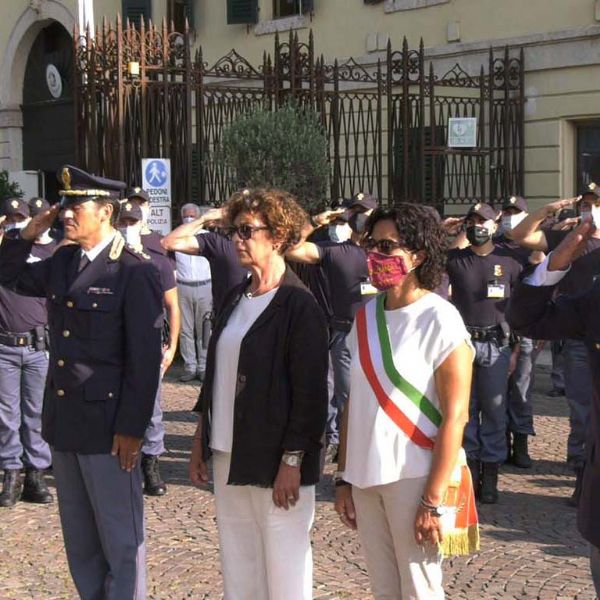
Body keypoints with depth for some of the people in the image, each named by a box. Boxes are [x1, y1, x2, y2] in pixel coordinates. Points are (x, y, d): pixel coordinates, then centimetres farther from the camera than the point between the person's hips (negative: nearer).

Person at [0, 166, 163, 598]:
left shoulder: (135, 272, -14)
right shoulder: (62, 263, 8)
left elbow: (145, 358, -16)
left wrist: (131, 428, -17)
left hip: (108, 427, -8)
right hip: (63, 423, 8)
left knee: (120, 538, 5)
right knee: (78, 538, 17)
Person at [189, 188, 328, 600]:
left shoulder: (299, 305, -11)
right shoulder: (236, 299, 12)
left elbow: (311, 392, -14)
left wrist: (293, 461, -17)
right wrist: (201, 439, 14)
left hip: (274, 462, -7)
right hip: (228, 458, 7)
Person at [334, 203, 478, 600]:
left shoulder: (439, 319, -10)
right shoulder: (366, 317, 8)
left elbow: (455, 416, -13)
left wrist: (434, 500, -17)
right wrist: (345, 478, 11)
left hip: (416, 478, -6)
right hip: (367, 477, 6)